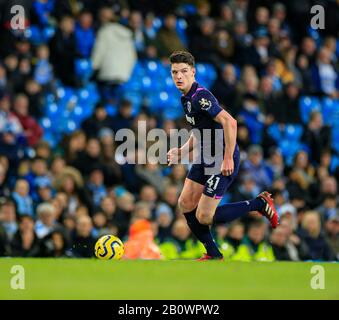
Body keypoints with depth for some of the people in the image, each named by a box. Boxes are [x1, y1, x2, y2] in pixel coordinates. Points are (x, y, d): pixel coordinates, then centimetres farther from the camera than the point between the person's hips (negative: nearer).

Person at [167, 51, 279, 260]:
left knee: (204, 217, -9)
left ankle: (259, 204, 6)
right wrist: (182, 152, 12)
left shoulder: (200, 96, -21)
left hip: (223, 162, -10)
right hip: (205, 158, 10)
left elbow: (229, 122, -30)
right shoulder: (186, 98, 11)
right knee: (185, 204, 6)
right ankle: (214, 255, 18)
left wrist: (228, 158, -29)